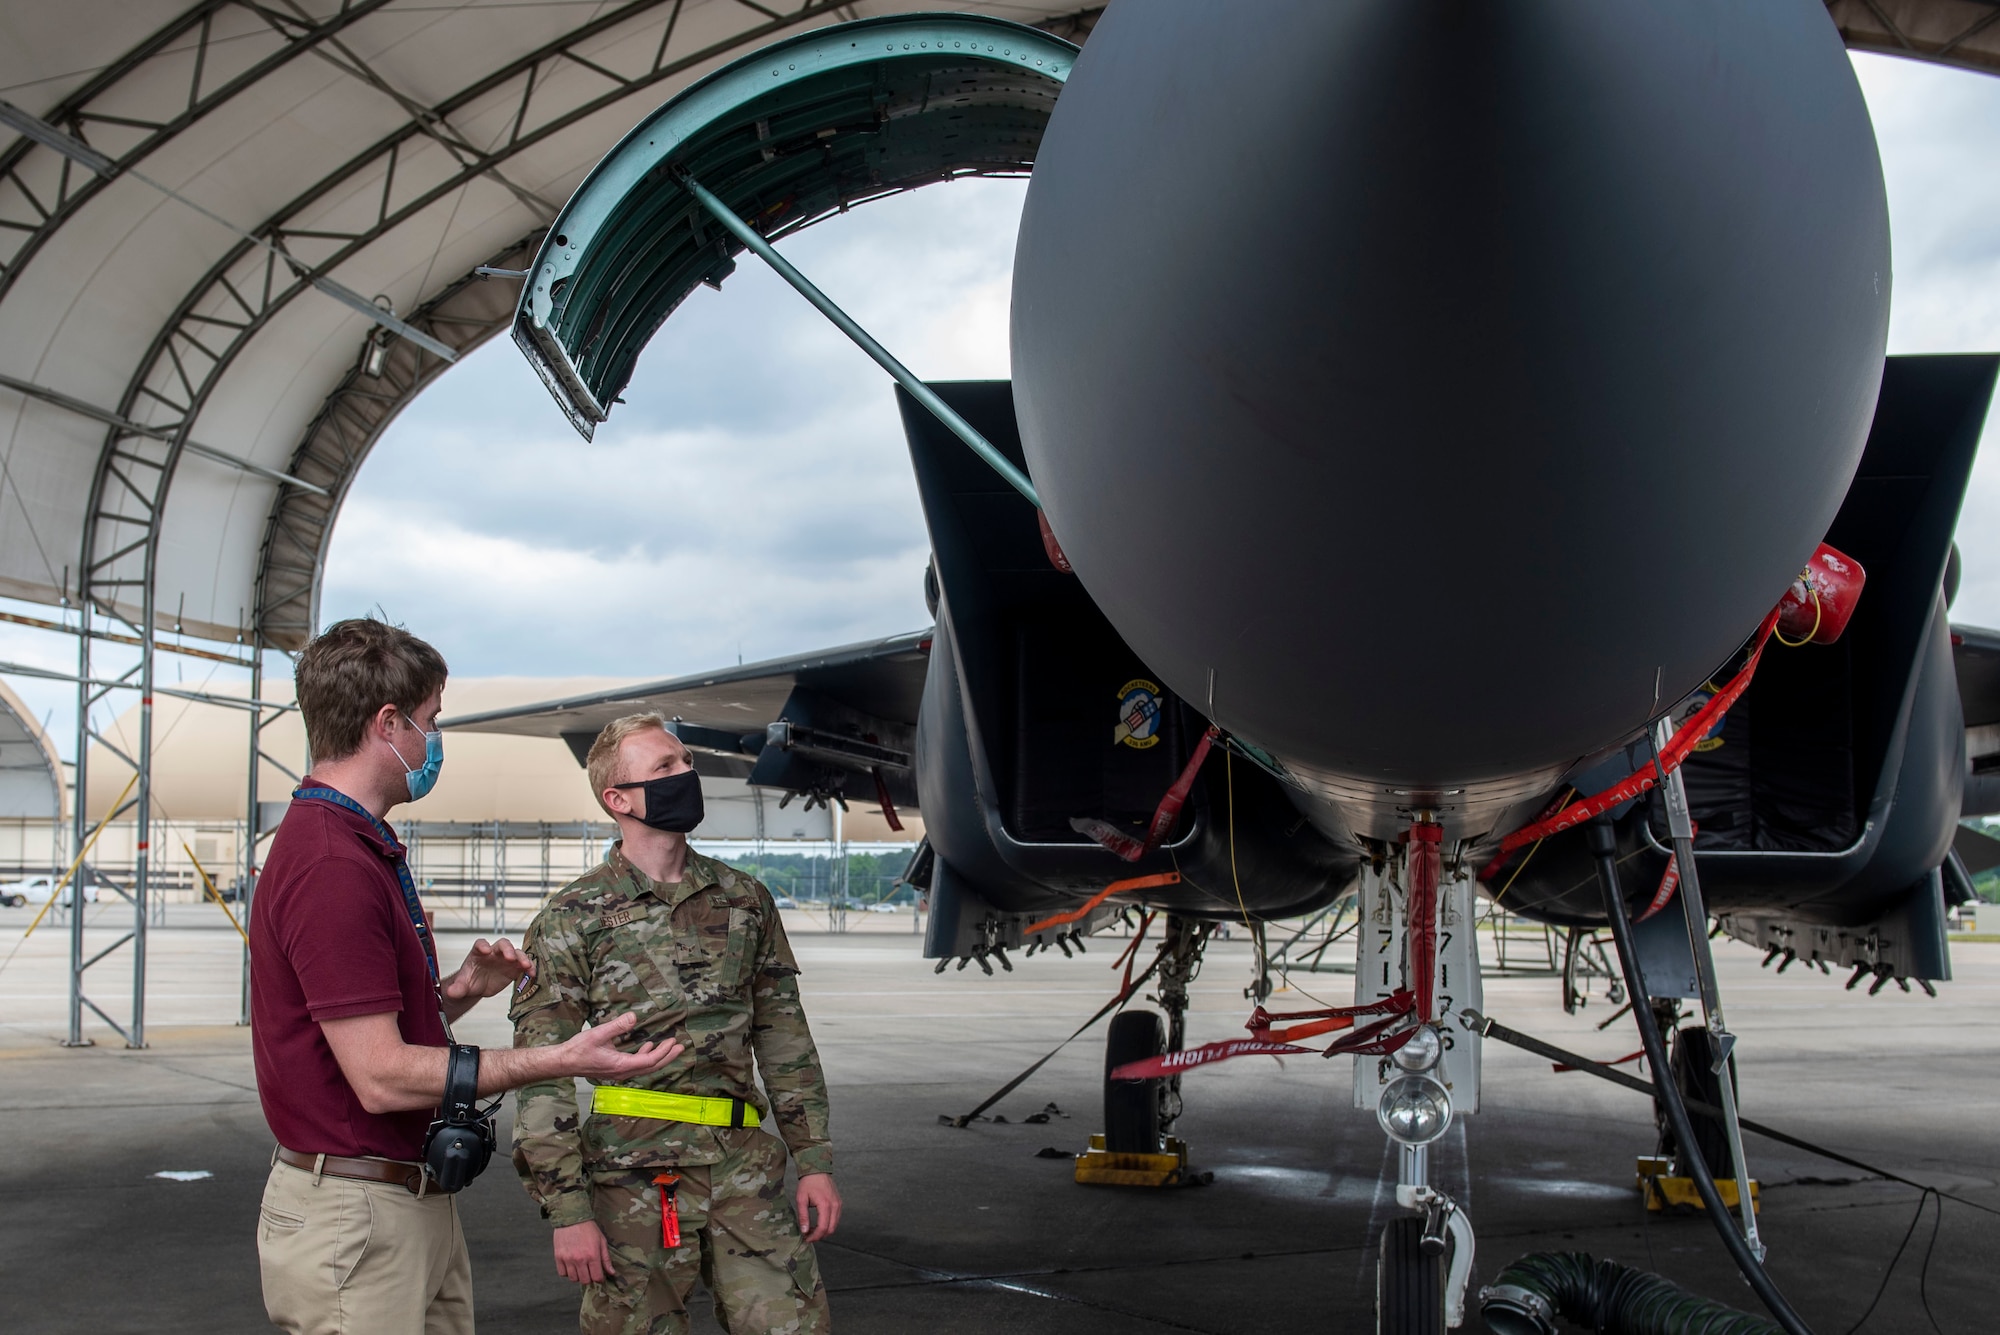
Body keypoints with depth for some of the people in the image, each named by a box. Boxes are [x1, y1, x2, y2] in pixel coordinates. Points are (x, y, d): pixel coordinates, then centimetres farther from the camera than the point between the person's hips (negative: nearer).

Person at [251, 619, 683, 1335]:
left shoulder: (365, 850, 14)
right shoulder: (334, 868, -20)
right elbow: (381, 1076, -23)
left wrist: (458, 990, 1)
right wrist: (559, 1061, -21)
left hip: (417, 1205, 10)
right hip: (354, 1218, -10)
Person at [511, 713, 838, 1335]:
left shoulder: (745, 900, 11)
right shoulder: (572, 919, -2)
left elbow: (785, 1038, 15)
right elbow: (542, 1077, -5)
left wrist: (815, 1160, 8)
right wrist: (567, 1210, -11)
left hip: (746, 1170, 4)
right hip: (635, 1175, -3)